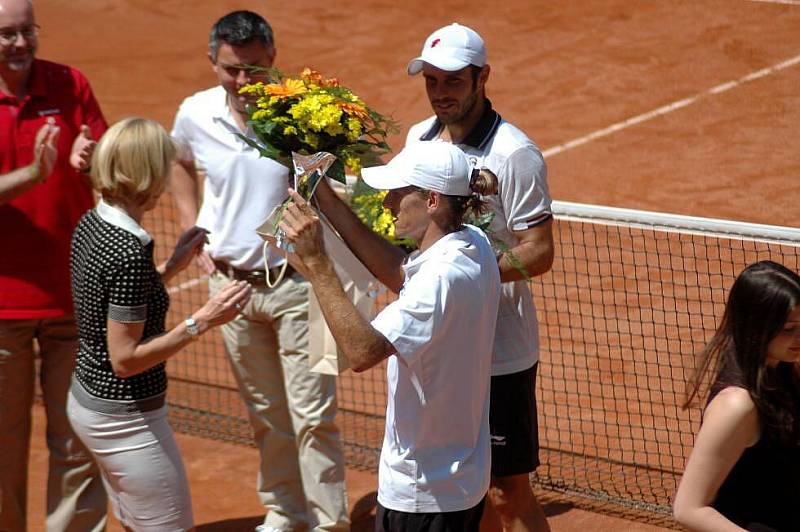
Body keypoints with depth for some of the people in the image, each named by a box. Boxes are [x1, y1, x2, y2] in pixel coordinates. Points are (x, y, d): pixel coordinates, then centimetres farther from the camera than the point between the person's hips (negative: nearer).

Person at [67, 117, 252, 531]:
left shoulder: (90, 224, 1)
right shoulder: (130, 252, -26)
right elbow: (125, 360, -24)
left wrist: (171, 267, 12)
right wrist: (200, 322, -27)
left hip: (86, 400, 10)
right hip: (125, 416, -10)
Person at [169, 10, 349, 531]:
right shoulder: (196, 115, -3)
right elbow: (180, 165, 19)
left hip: (295, 279, -4)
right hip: (232, 279, 4)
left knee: (313, 414, -2)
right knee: (266, 413, 16)